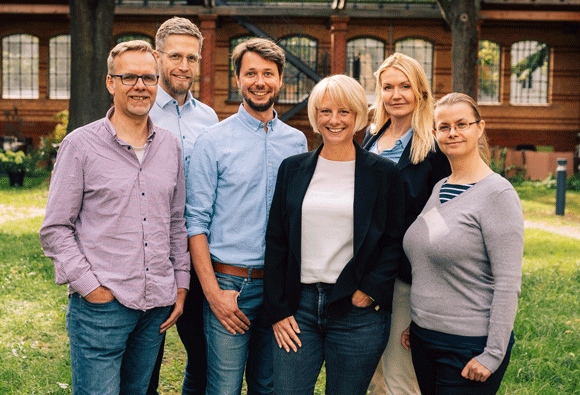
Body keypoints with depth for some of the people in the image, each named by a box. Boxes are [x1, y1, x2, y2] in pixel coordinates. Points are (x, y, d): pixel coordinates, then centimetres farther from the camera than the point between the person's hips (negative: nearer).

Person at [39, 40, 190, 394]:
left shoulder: (170, 146, 9)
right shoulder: (80, 145, -4)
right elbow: (55, 229, -4)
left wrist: (181, 285, 10)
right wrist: (90, 287, -11)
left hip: (157, 306, 5)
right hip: (100, 306, -4)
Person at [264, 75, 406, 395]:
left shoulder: (384, 173, 1)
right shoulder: (292, 169, 7)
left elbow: (395, 241, 2)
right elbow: (276, 242, 7)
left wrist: (370, 290, -10)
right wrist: (277, 309, 2)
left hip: (357, 311, -2)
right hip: (298, 306, 2)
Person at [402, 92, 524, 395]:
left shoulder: (498, 194, -13)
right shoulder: (439, 189, 9)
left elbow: (508, 283, -16)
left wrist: (493, 355, -17)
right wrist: (414, 323, 15)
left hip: (470, 346, -7)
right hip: (424, 339, 7)